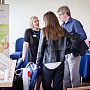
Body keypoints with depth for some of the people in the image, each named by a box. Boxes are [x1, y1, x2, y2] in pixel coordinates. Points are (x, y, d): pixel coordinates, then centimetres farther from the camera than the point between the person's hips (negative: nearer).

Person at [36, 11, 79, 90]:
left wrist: (38, 63, 3)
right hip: (60, 62, 3)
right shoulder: (62, 31, 1)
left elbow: (40, 49, -6)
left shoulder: (45, 31, -8)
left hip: (48, 63, -3)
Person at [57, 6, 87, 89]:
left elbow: (83, 36, -18)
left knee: (74, 75, 1)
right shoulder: (62, 25, 12)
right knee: (65, 76, 15)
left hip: (73, 53, -7)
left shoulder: (75, 23, -10)